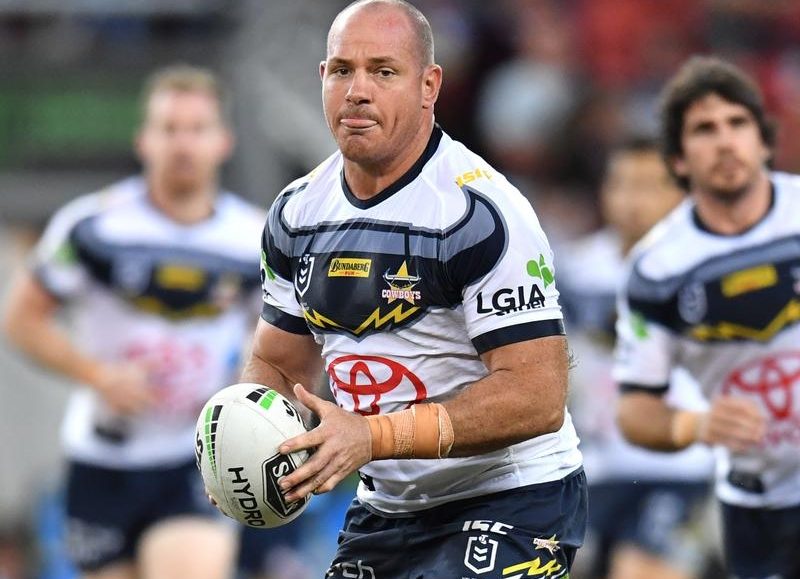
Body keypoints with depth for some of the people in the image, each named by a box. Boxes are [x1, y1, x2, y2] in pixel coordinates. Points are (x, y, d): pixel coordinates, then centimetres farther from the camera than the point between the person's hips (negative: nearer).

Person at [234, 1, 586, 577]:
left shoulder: (479, 210, -19)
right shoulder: (298, 212, 5)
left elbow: (538, 397, -25)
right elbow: (277, 365, 16)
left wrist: (374, 436, -31)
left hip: (512, 506, -7)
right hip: (385, 509, 7)